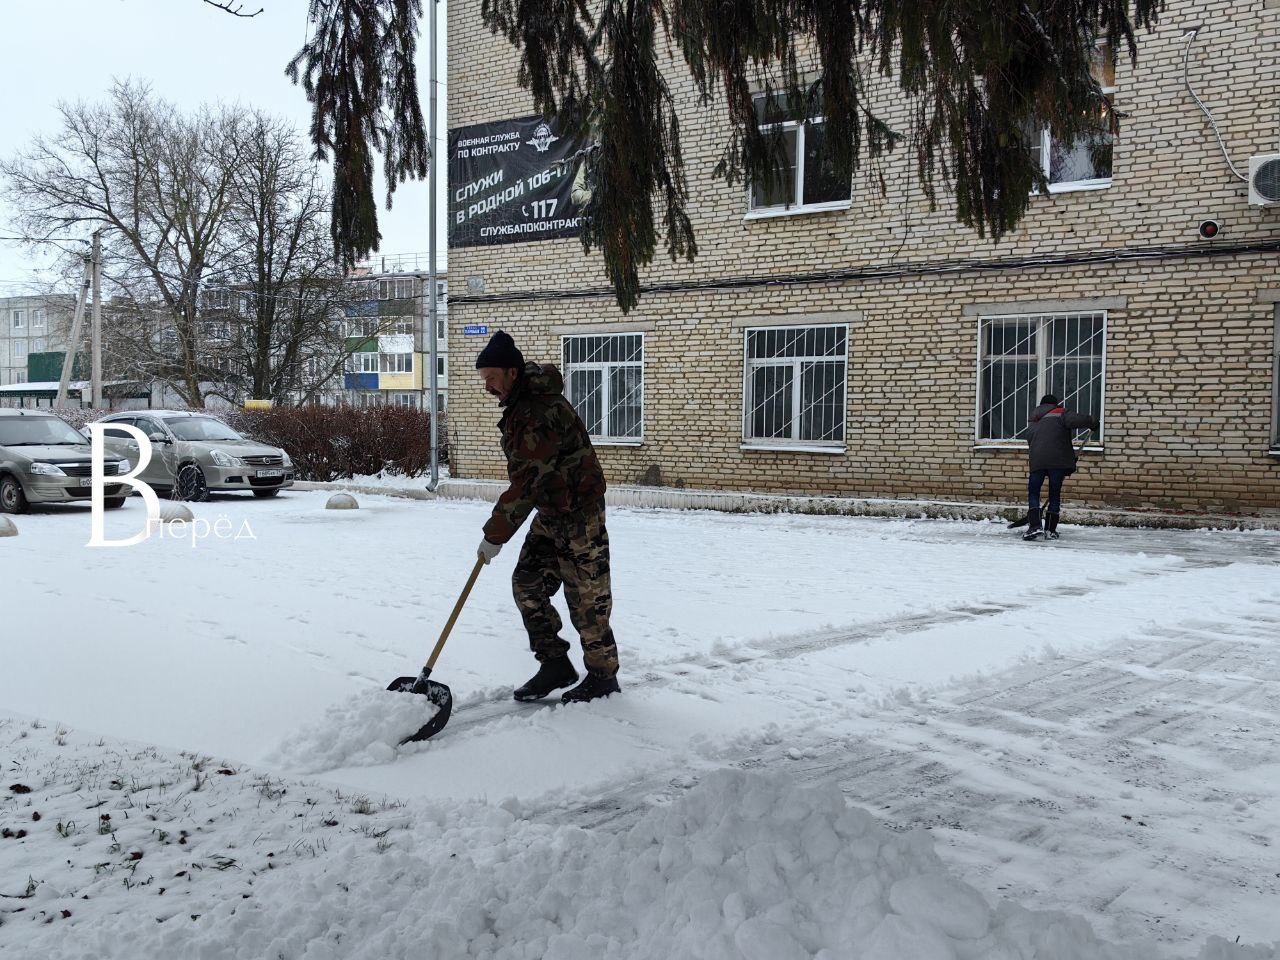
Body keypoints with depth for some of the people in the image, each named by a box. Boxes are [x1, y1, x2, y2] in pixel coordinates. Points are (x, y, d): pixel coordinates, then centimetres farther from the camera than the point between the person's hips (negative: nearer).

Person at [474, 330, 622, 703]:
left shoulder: (541, 413, -27)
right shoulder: (520, 402, 6)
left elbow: (527, 484, -27)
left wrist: (494, 536, -23)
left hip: (579, 515, -10)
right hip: (549, 513, 10)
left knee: (586, 598, -2)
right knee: (528, 585, 6)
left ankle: (603, 675, 11)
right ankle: (555, 665, 14)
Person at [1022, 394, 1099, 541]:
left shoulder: (1032, 422, 26)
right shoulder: (1059, 413, 7)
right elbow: (1074, 420, -13)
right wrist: (1092, 421, 3)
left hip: (1037, 461, 3)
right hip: (1058, 461, -3)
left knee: (1033, 492, 9)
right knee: (1055, 494, 7)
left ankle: (1034, 525, -9)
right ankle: (1050, 529, 7)